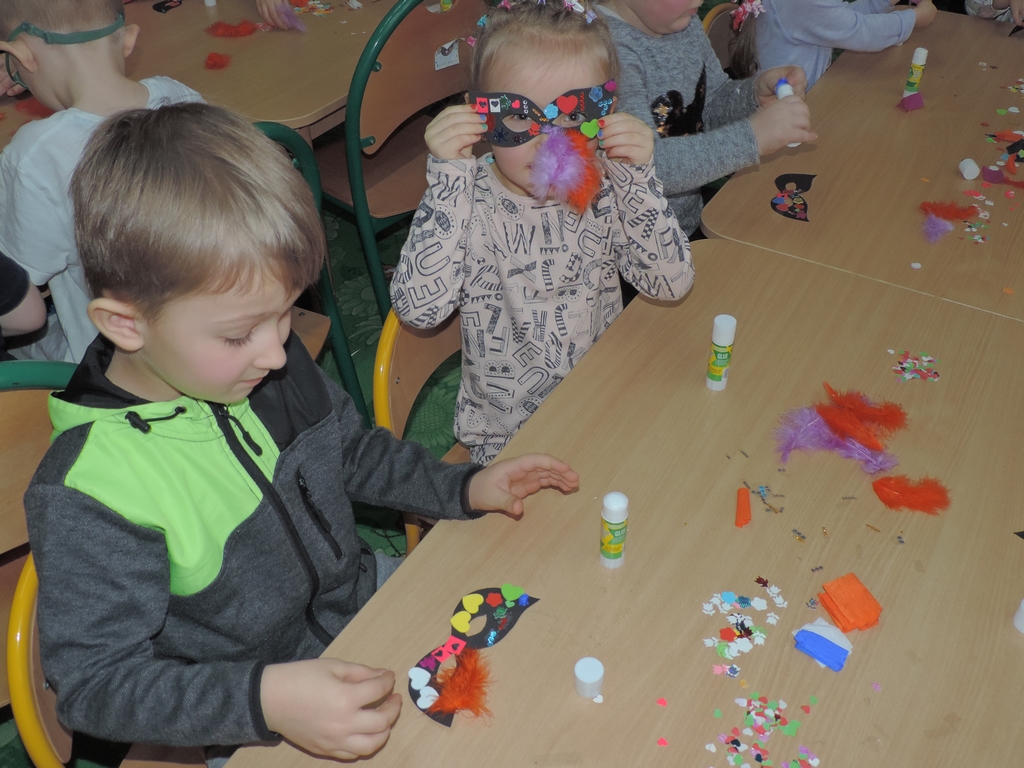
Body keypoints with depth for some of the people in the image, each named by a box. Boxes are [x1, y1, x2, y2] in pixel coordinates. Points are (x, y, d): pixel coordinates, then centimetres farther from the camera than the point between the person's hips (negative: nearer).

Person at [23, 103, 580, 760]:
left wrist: (464, 487, -1)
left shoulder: (270, 361, -11)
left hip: (362, 595, 5)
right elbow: (94, 682, -24)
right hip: (248, 729, -5)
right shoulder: (87, 495, -30)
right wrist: (266, 700, -36)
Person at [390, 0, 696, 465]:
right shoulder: (467, 201, -14)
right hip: (508, 438, -5)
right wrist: (447, 180, -29)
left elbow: (672, 283, -12)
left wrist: (637, 177, -21)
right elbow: (418, 309, -27)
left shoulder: (606, 192, -4)